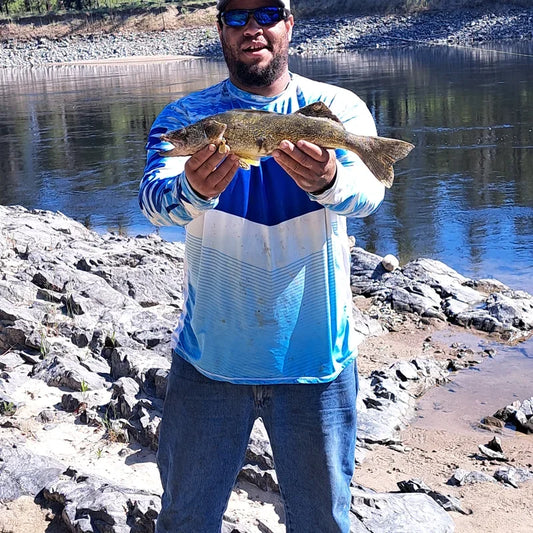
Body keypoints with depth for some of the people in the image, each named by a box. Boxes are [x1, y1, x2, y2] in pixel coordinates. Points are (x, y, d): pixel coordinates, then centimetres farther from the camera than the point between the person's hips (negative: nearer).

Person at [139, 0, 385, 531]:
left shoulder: (338, 108, -2)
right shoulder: (184, 117, -2)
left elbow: (369, 189, -21)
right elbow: (154, 196, -20)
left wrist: (329, 182, -45)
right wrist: (193, 190, -43)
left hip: (316, 358, 0)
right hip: (208, 355, 1)